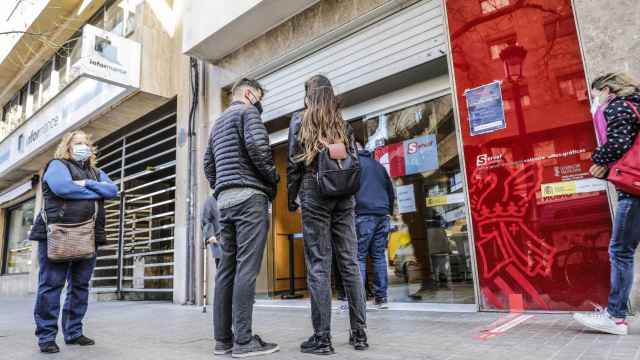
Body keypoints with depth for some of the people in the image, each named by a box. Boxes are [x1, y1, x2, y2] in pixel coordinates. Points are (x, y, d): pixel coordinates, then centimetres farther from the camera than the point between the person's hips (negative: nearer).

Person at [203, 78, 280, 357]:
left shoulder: (218, 122, 27)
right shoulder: (247, 111, 1)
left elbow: (208, 164, 26)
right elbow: (257, 145, -17)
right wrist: (273, 178, -5)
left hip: (224, 199, 9)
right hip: (249, 195, -8)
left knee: (227, 268, 6)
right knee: (246, 268, -10)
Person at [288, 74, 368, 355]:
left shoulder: (300, 121, 4)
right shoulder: (343, 123, 15)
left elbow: (294, 164, -1)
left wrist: (291, 198, 6)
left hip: (315, 193, -4)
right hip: (344, 195, 4)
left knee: (318, 265, -4)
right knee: (349, 262, 5)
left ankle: (322, 338, -1)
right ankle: (359, 333, 10)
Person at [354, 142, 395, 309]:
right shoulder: (379, 165, 25)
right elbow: (391, 191, 26)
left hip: (363, 215, -6)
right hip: (383, 215, 6)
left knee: (359, 256, -5)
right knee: (379, 255, 7)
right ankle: (381, 297, 7)